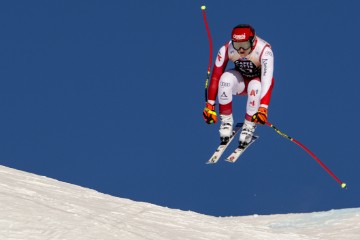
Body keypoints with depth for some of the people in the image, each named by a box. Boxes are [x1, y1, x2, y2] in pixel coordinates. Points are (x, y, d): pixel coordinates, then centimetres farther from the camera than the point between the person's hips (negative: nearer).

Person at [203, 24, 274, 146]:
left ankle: (249, 127, -15)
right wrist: (210, 106, -26)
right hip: (241, 80, 2)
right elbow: (215, 76, -23)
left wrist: (263, 108, -52)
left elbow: (267, 81, -40)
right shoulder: (226, 49, -26)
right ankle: (227, 121, -15)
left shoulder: (264, 50, -33)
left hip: (259, 80, -2)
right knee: (226, 77, -31)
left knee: (255, 86, -37)